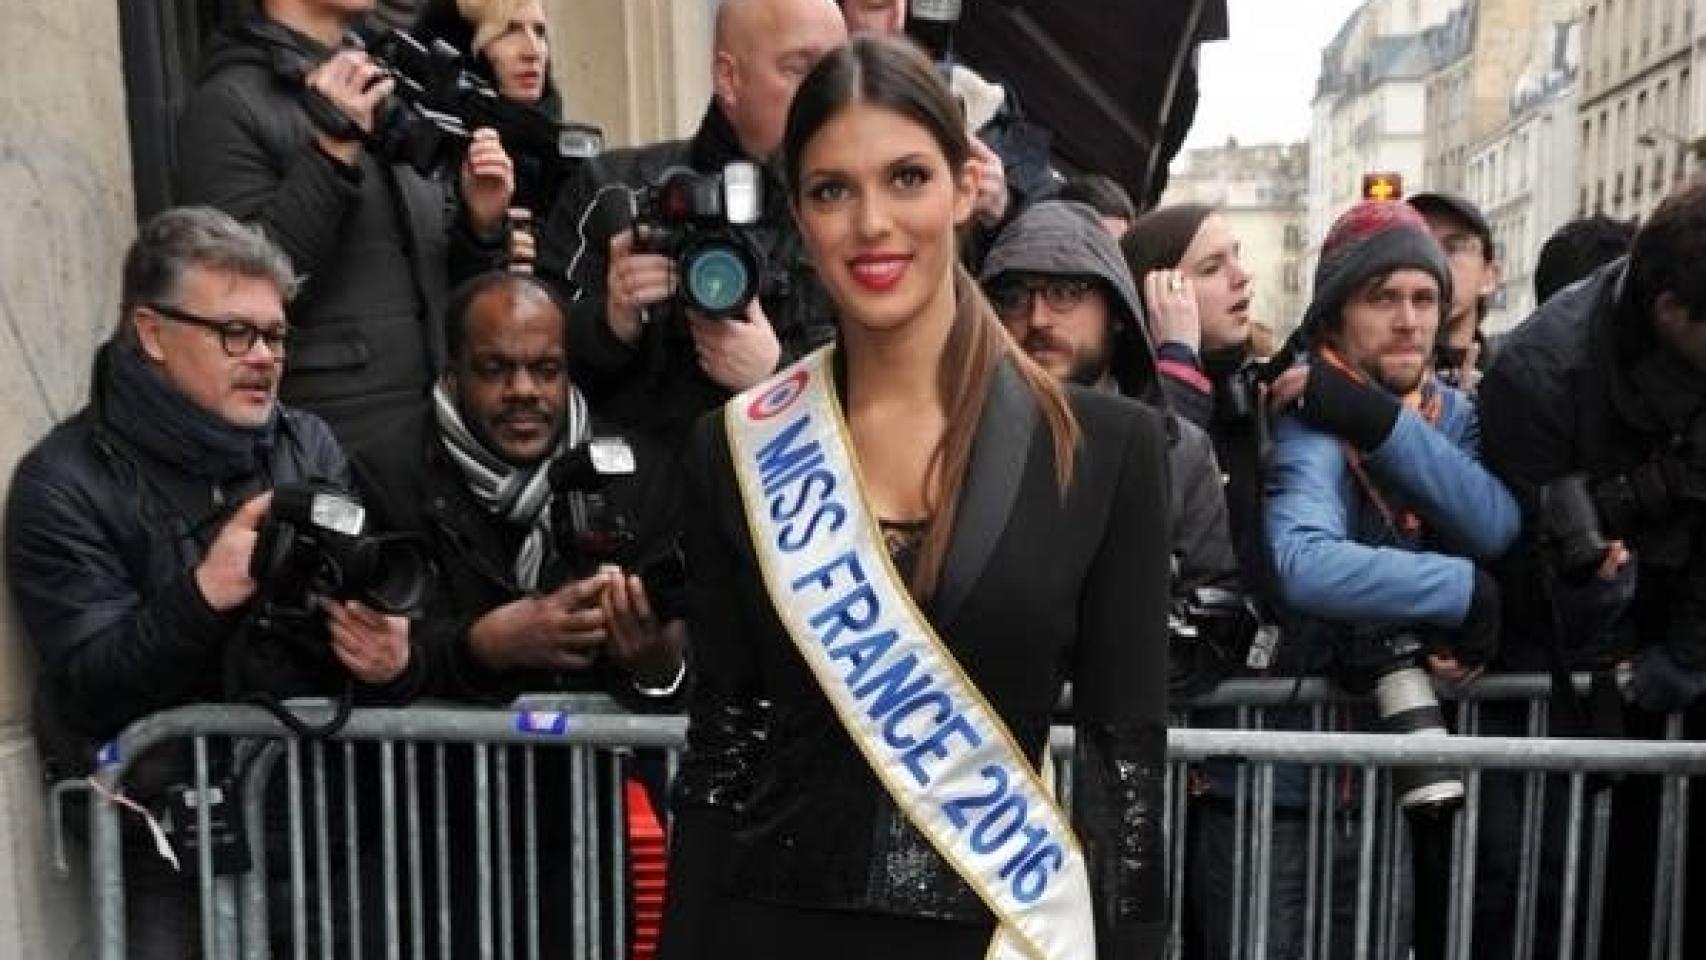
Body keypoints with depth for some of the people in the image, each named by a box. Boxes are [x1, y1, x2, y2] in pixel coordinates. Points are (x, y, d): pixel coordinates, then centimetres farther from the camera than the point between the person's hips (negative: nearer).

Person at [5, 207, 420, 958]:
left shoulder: (309, 446, 7)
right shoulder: (64, 483, -3)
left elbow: (382, 603, 2)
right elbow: (87, 693, -11)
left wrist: (393, 661, -20)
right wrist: (201, 595, -27)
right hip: (171, 829, -2)